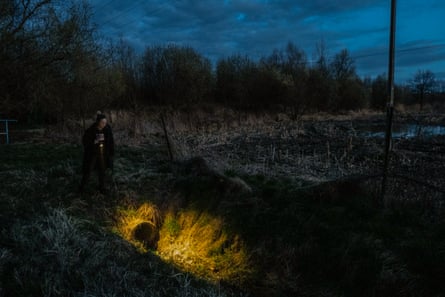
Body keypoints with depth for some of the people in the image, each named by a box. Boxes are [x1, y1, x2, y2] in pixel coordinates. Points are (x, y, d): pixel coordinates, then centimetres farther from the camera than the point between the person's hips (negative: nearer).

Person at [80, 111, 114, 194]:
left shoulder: (107, 129, -8)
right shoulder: (91, 130, -18)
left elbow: (111, 142, 2)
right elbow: (84, 141, -10)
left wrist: (111, 153, 2)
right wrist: (94, 141, -26)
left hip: (103, 154, 3)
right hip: (92, 154, -3)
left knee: (102, 171, 13)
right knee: (87, 171, 7)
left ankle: (102, 187, 29)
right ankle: (82, 186, 27)